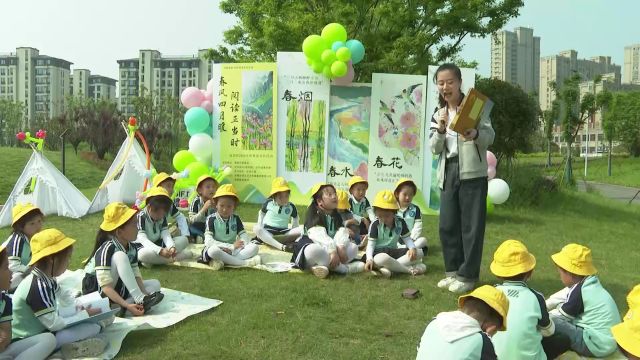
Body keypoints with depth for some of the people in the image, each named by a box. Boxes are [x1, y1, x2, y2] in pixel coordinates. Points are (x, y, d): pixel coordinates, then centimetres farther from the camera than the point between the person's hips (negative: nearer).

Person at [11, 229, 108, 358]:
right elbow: (53, 324, -26)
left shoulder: (47, 279, 2)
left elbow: (64, 298, 20)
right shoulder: (38, 286, -27)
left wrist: (83, 309, 9)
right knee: (93, 328, -21)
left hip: (42, 328, 11)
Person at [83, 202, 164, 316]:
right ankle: (140, 301, -35)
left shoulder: (131, 248, -2)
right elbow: (105, 287, -32)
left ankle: (119, 307, -23)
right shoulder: (107, 249, -27)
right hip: (97, 292, -8)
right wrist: (127, 305, -39)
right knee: (120, 256, -30)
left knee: (155, 284, -2)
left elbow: (136, 275, -3)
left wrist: (144, 294, -22)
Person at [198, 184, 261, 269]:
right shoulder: (211, 219, -6)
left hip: (233, 250, 4)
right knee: (213, 250, -39)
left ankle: (224, 261, -33)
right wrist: (231, 246, -25)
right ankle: (244, 262, -30)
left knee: (254, 247, -18)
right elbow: (208, 241, -18)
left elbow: (244, 236, 1)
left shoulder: (236, 219, 9)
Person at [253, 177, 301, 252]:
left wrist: (294, 234, 5)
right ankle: (281, 246, -49)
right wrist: (260, 225, 4)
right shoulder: (268, 203, 0)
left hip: (283, 232, 1)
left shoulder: (291, 206, 2)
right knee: (256, 228, -34)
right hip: (267, 231, -1)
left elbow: (295, 218, 16)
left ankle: (270, 241, -31)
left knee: (301, 231, -25)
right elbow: (261, 213, 16)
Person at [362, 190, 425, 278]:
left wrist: (412, 248, -16)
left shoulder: (400, 222, 2)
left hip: (394, 251, 5)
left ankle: (387, 267, -28)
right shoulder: (375, 224, -9)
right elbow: (371, 243, -10)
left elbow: (407, 238, 7)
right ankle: (409, 270, -24)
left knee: (419, 253, -16)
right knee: (382, 259, -44)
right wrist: (369, 259, -28)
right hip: (379, 252, -5)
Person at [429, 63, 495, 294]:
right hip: (448, 173, 5)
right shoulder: (438, 114, 12)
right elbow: (434, 149, 6)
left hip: (472, 172, -5)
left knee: (471, 225, -2)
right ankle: (452, 271, 20)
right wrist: (441, 130, -12)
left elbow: (490, 138, -9)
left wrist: (475, 135, -31)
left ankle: (468, 275, 6)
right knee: (448, 224, 7)